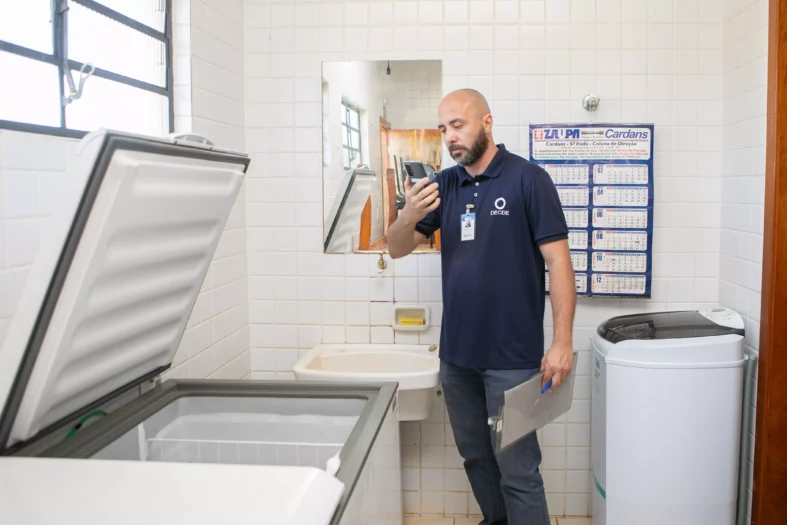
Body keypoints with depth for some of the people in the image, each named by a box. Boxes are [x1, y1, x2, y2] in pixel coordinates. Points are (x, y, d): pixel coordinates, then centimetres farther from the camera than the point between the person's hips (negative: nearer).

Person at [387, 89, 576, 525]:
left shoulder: (527, 179, -8)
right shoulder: (444, 185, 8)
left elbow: (558, 261, -10)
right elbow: (397, 249, 6)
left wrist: (562, 342, -16)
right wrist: (409, 216, -17)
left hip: (512, 357, -6)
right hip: (456, 354, 6)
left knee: (517, 469, 1)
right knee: (476, 457, 19)